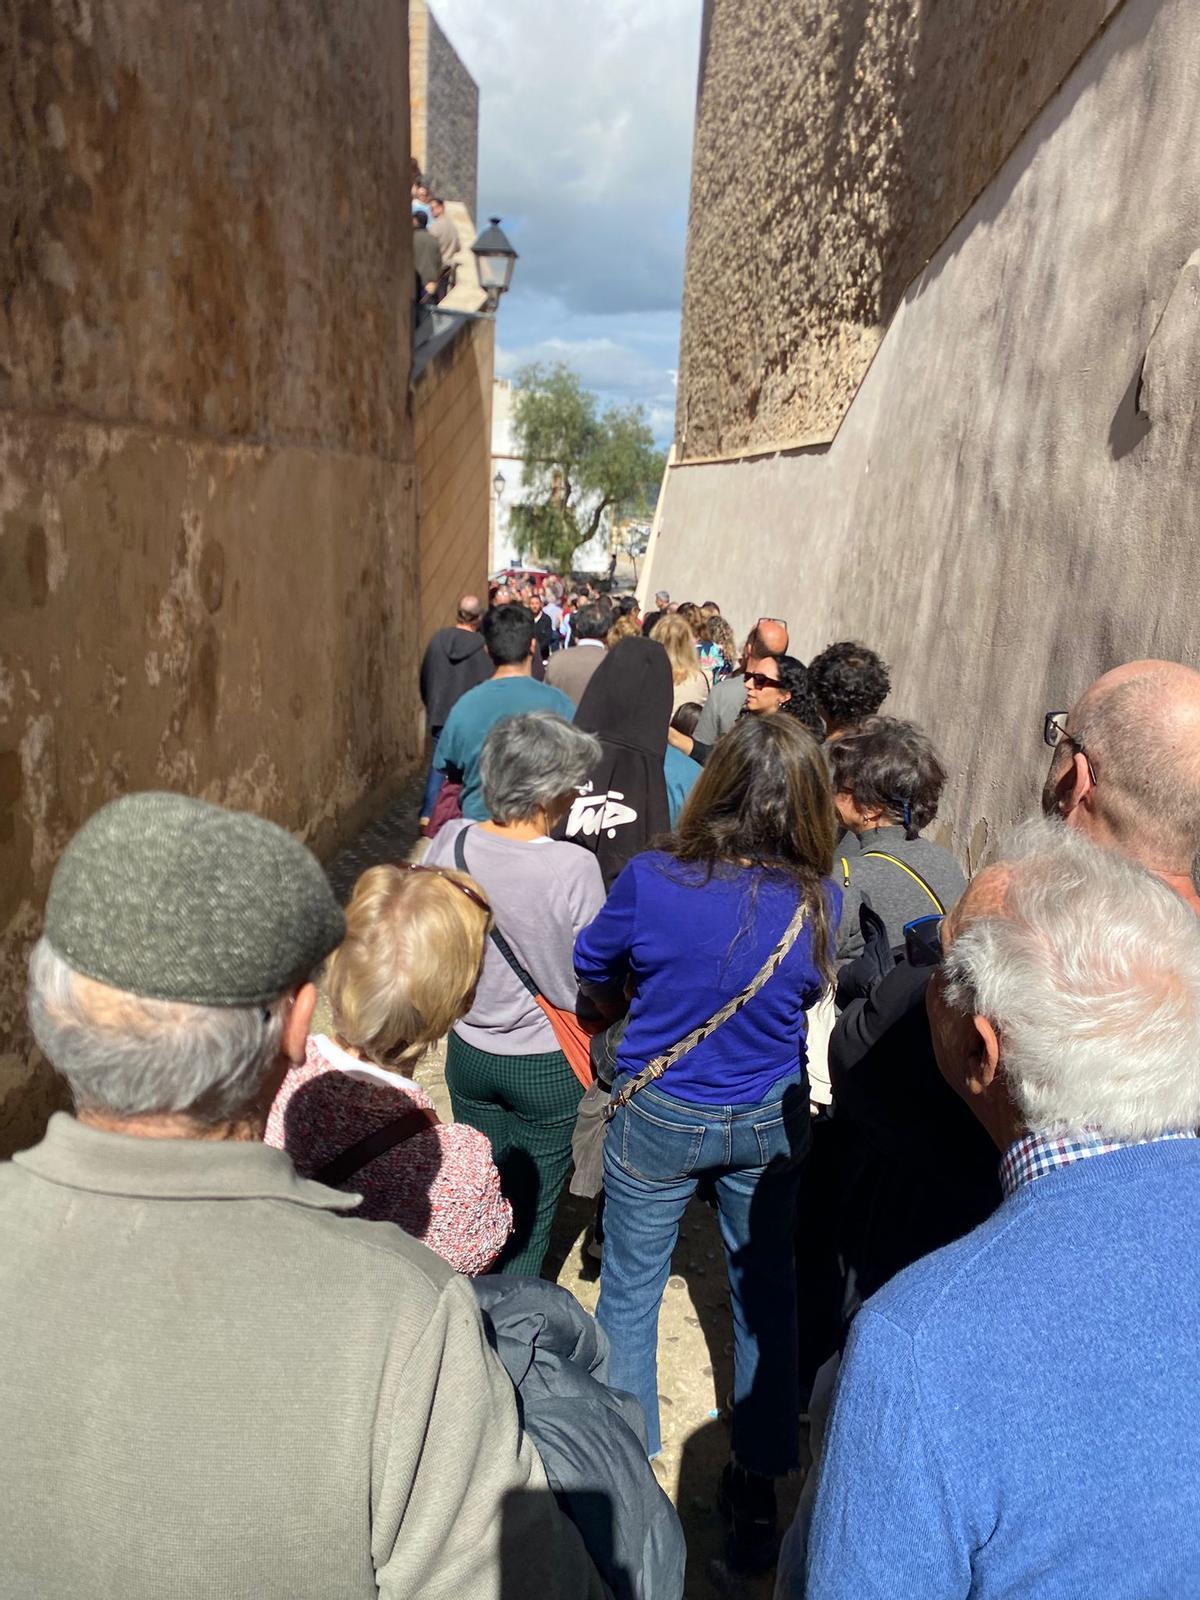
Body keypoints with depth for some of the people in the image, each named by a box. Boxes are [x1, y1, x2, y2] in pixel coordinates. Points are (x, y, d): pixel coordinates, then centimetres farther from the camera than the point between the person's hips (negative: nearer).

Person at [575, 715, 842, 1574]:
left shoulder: (652, 880, -24)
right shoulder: (818, 900, -19)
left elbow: (592, 971, -5)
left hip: (659, 1117, -2)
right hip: (770, 1123, 2)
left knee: (631, 1293, 19)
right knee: (767, 1295, 21)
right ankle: (759, 1491, 39)